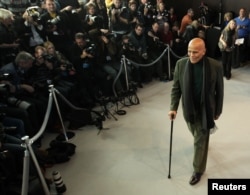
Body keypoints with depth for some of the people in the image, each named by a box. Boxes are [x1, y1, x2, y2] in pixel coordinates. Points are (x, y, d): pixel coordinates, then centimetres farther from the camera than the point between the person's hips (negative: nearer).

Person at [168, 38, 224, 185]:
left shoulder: (215, 66, -19)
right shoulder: (181, 64, -13)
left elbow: (219, 91, -7)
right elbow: (176, 88, -5)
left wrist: (218, 111, -1)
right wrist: (173, 107, -11)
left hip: (205, 109, -3)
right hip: (189, 108, 3)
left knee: (201, 141, 7)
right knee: (197, 135, 26)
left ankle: (198, 170, 26)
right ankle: (203, 139, 61)